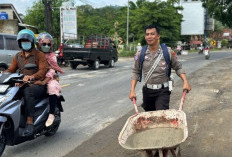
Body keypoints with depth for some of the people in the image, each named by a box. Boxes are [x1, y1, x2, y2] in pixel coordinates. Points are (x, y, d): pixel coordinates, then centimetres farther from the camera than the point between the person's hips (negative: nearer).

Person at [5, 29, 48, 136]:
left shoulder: (40, 55, 1)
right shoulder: (18, 56, 20)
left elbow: (43, 70, -14)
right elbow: (11, 69, 15)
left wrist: (32, 76, -34)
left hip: (38, 84, -5)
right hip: (22, 85, 5)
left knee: (28, 92, -38)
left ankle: (29, 123, -39)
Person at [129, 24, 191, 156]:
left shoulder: (168, 52, -7)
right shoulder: (140, 54, -3)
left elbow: (178, 67, 4)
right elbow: (136, 72, 6)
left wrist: (185, 82, -9)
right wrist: (132, 90, -1)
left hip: (163, 91, -2)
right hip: (148, 90, 3)